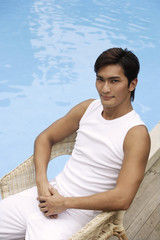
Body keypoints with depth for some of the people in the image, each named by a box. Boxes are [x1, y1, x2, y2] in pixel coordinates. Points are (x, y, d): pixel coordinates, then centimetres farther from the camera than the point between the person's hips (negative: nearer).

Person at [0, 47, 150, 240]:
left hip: (77, 213, -5)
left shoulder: (136, 134, -15)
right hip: (50, 194, 5)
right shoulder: (88, 108, 3)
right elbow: (45, 138, 11)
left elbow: (122, 199, -19)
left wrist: (65, 203, -16)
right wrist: (41, 181, -5)